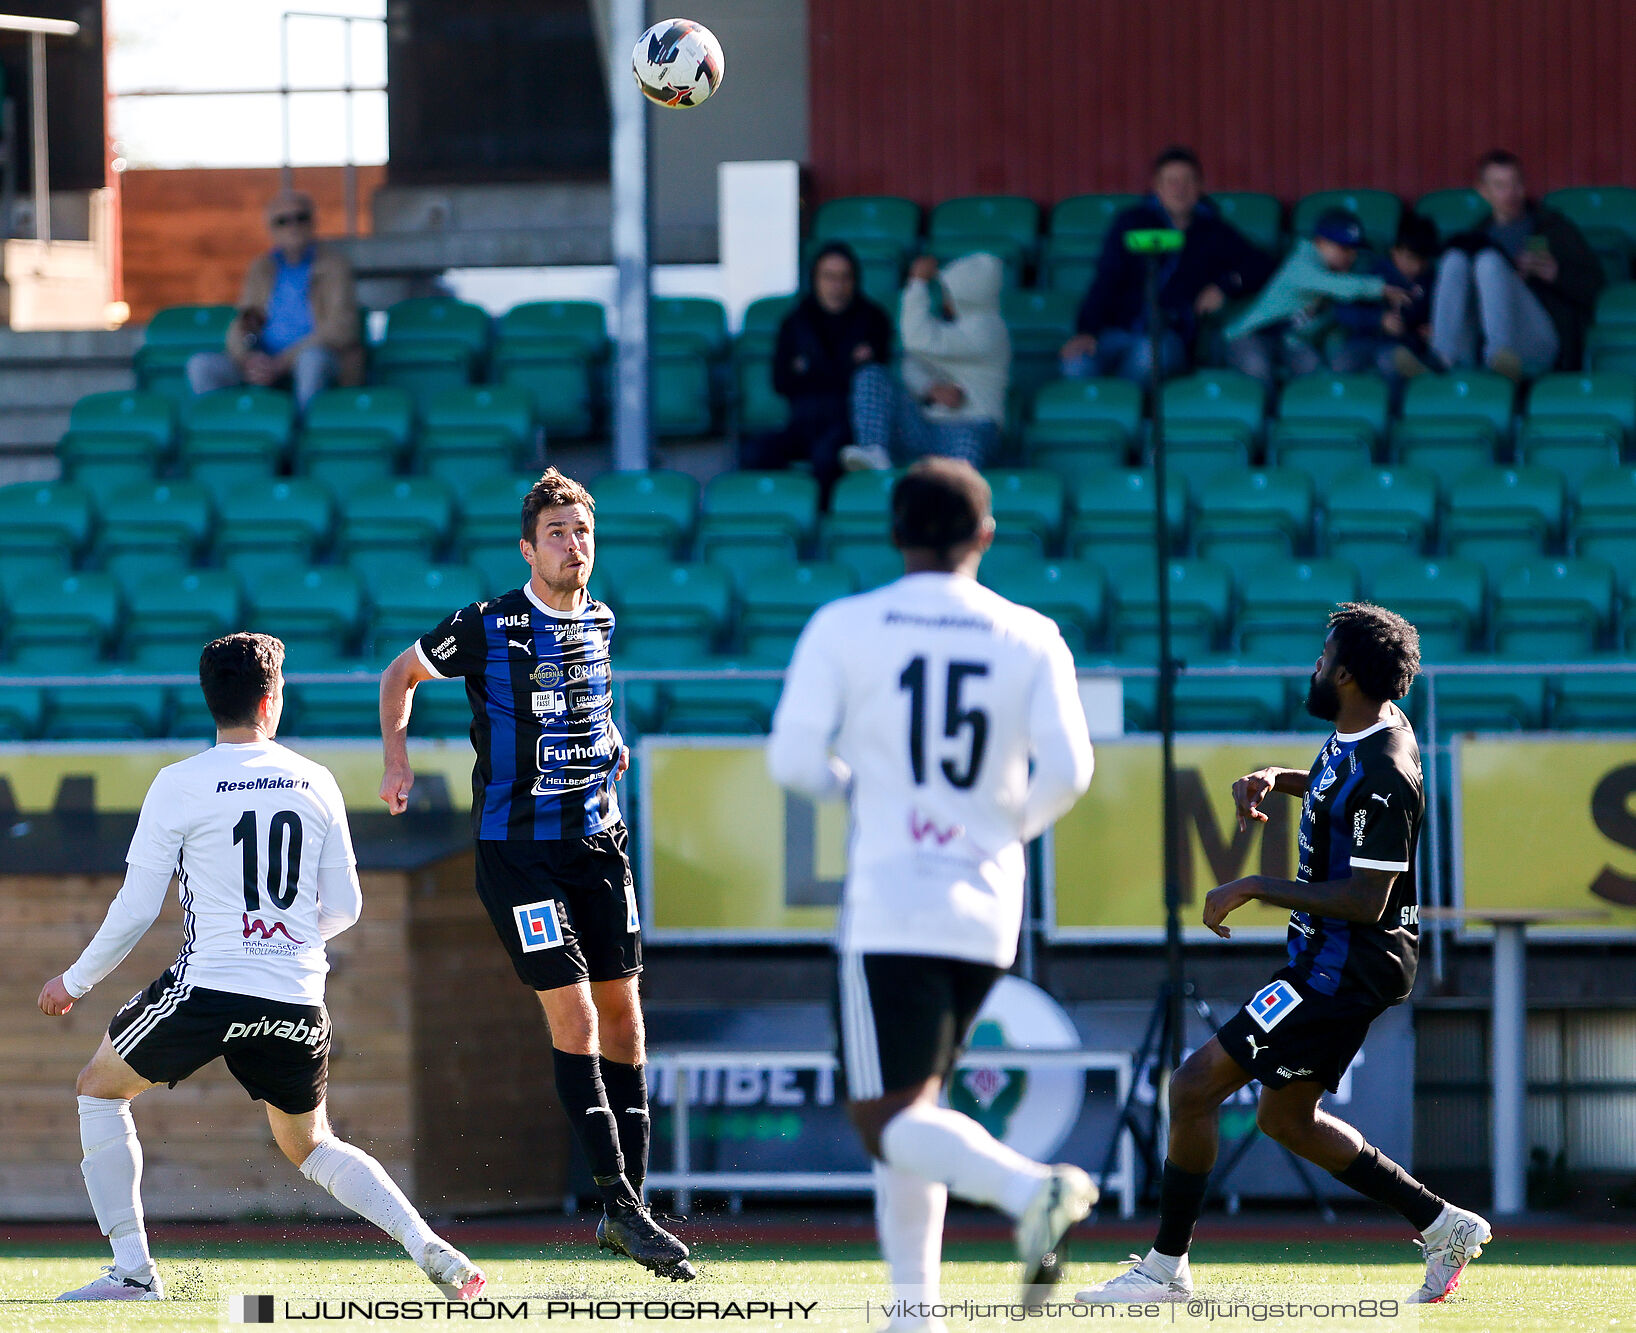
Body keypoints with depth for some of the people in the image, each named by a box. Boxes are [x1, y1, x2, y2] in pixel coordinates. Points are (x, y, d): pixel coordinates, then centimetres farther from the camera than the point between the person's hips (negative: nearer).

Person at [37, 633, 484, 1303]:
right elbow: (344, 907, 10)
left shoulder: (178, 785, -4)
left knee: (100, 1089, 19)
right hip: (298, 1001, 4)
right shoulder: (316, 783, 6)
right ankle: (426, 1245, 1)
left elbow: (136, 909, -3)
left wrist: (74, 982, 12)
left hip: (207, 988, -4)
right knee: (310, 1145, 23)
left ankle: (132, 1268, 9)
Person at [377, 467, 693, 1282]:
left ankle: (626, 1208, 12)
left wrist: (605, 744, 14)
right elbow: (401, 674, 7)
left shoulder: (599, 625, 9)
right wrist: (396, 760, -4)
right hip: (517, 846, -6)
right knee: (574, 1018, -13)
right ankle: (619, 1204, -12)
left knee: (622, 1015, 5)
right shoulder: (486, 629, -8)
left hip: (598, 841, 6)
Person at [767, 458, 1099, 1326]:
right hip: (987, 906, 4)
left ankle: (1027, 1189, -33)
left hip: (890, 903, -4)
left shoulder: (843, 629, -1)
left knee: (888, 1119, -5)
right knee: (912, 1105, 18)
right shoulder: (1032, 640, 4)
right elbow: (1067, 768, -5)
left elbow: (793, 759, -5)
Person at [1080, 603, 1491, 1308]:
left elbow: (1364, 901, -27)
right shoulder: (1358, 735, 6)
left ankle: (1165, 1269, -3)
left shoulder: (1382, 776, -25)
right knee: (1287, 1118, 19)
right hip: (1332, 959, 11)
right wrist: (1277, 779, 9)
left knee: (1197, 1084, -11)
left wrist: (1253, 889, -21)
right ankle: (1443, 1227, 23)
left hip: (1348, 965, -11)